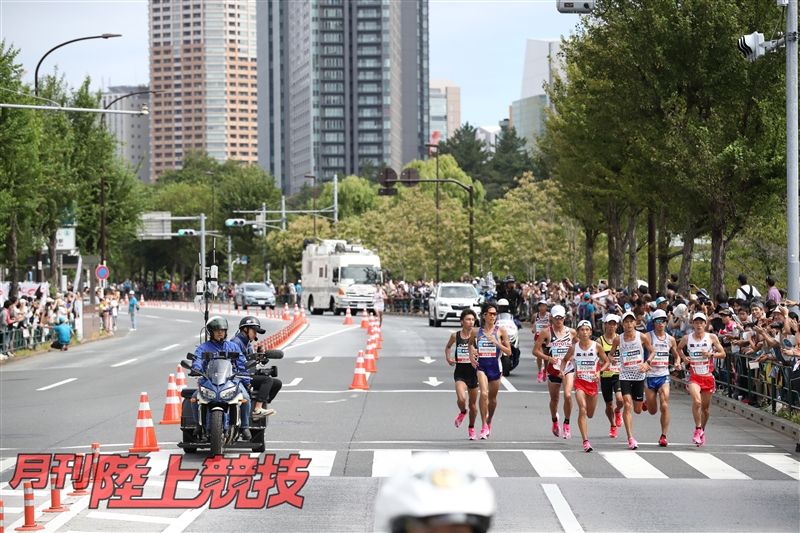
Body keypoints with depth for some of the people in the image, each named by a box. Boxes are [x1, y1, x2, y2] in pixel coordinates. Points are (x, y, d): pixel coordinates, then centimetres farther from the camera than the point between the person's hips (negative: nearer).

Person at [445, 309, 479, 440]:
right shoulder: (455, 336, -1)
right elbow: (448, 347, 19)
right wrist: (448, 358, 2)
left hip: (473, 373, 0)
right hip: (460, 373, 0)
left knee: (473, 404, 10)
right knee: (461, 398, -24)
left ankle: (471, 428, 32)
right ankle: (462, 412, 11)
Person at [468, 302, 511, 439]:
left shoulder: (501, 330, -2)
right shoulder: (476, 332, 2)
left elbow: (508, 352, -2)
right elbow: (471, 343, 24)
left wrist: (496, 342, -15)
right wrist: (471, 355, 7)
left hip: (495, 366, 1)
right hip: (481, 366, -1)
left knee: (492, 397, 13)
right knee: (484, 393, -21)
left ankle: (489, 421, 39)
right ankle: (484, 426, -14)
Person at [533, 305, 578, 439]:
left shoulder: (571, 332, 2)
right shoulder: (547, 332, -3)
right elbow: (535, 350, -4)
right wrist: (547, 358, -17)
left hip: (568, 369, 0)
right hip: (553, 369, 0)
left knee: (568, 395, -21)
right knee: (554, 399, 13)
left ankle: (566, 424, -4)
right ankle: (554, 421, 42)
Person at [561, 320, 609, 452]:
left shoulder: (597, 346, -6)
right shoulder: (574, 348, -3)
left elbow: (606, 362, 2)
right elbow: (565, 359, 15)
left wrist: (599, 372, -15)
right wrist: (562, 370, -4)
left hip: (593, 382, 1)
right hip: (580, 382, -1)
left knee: (590, 414, 11)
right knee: (583, 409, -21)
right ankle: (585, 441, -23)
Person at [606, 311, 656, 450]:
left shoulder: (642, 337, -5)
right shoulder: (618, 340, -2)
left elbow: (651, 352, 5)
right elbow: (611, 353, 11)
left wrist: (647, 363, -13)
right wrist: (611, 359, -12)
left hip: (639, 375, 1)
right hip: (625, 375, 0)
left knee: (637, 410, 8)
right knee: (627, 405, -16)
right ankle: (630, 439, -16)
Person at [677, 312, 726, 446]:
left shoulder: (712, 337, -2)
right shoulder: (687, 338, 1)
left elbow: (723, 354, 0)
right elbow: (678, 348, 21)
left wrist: (710, 355, -16)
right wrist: (684, 358, 4)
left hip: (708, 377, 1)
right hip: (694, 377, -1)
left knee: (705, 407, 11)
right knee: (696, 401, -26)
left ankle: (702, 431, 33)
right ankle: (698, 429, -11)